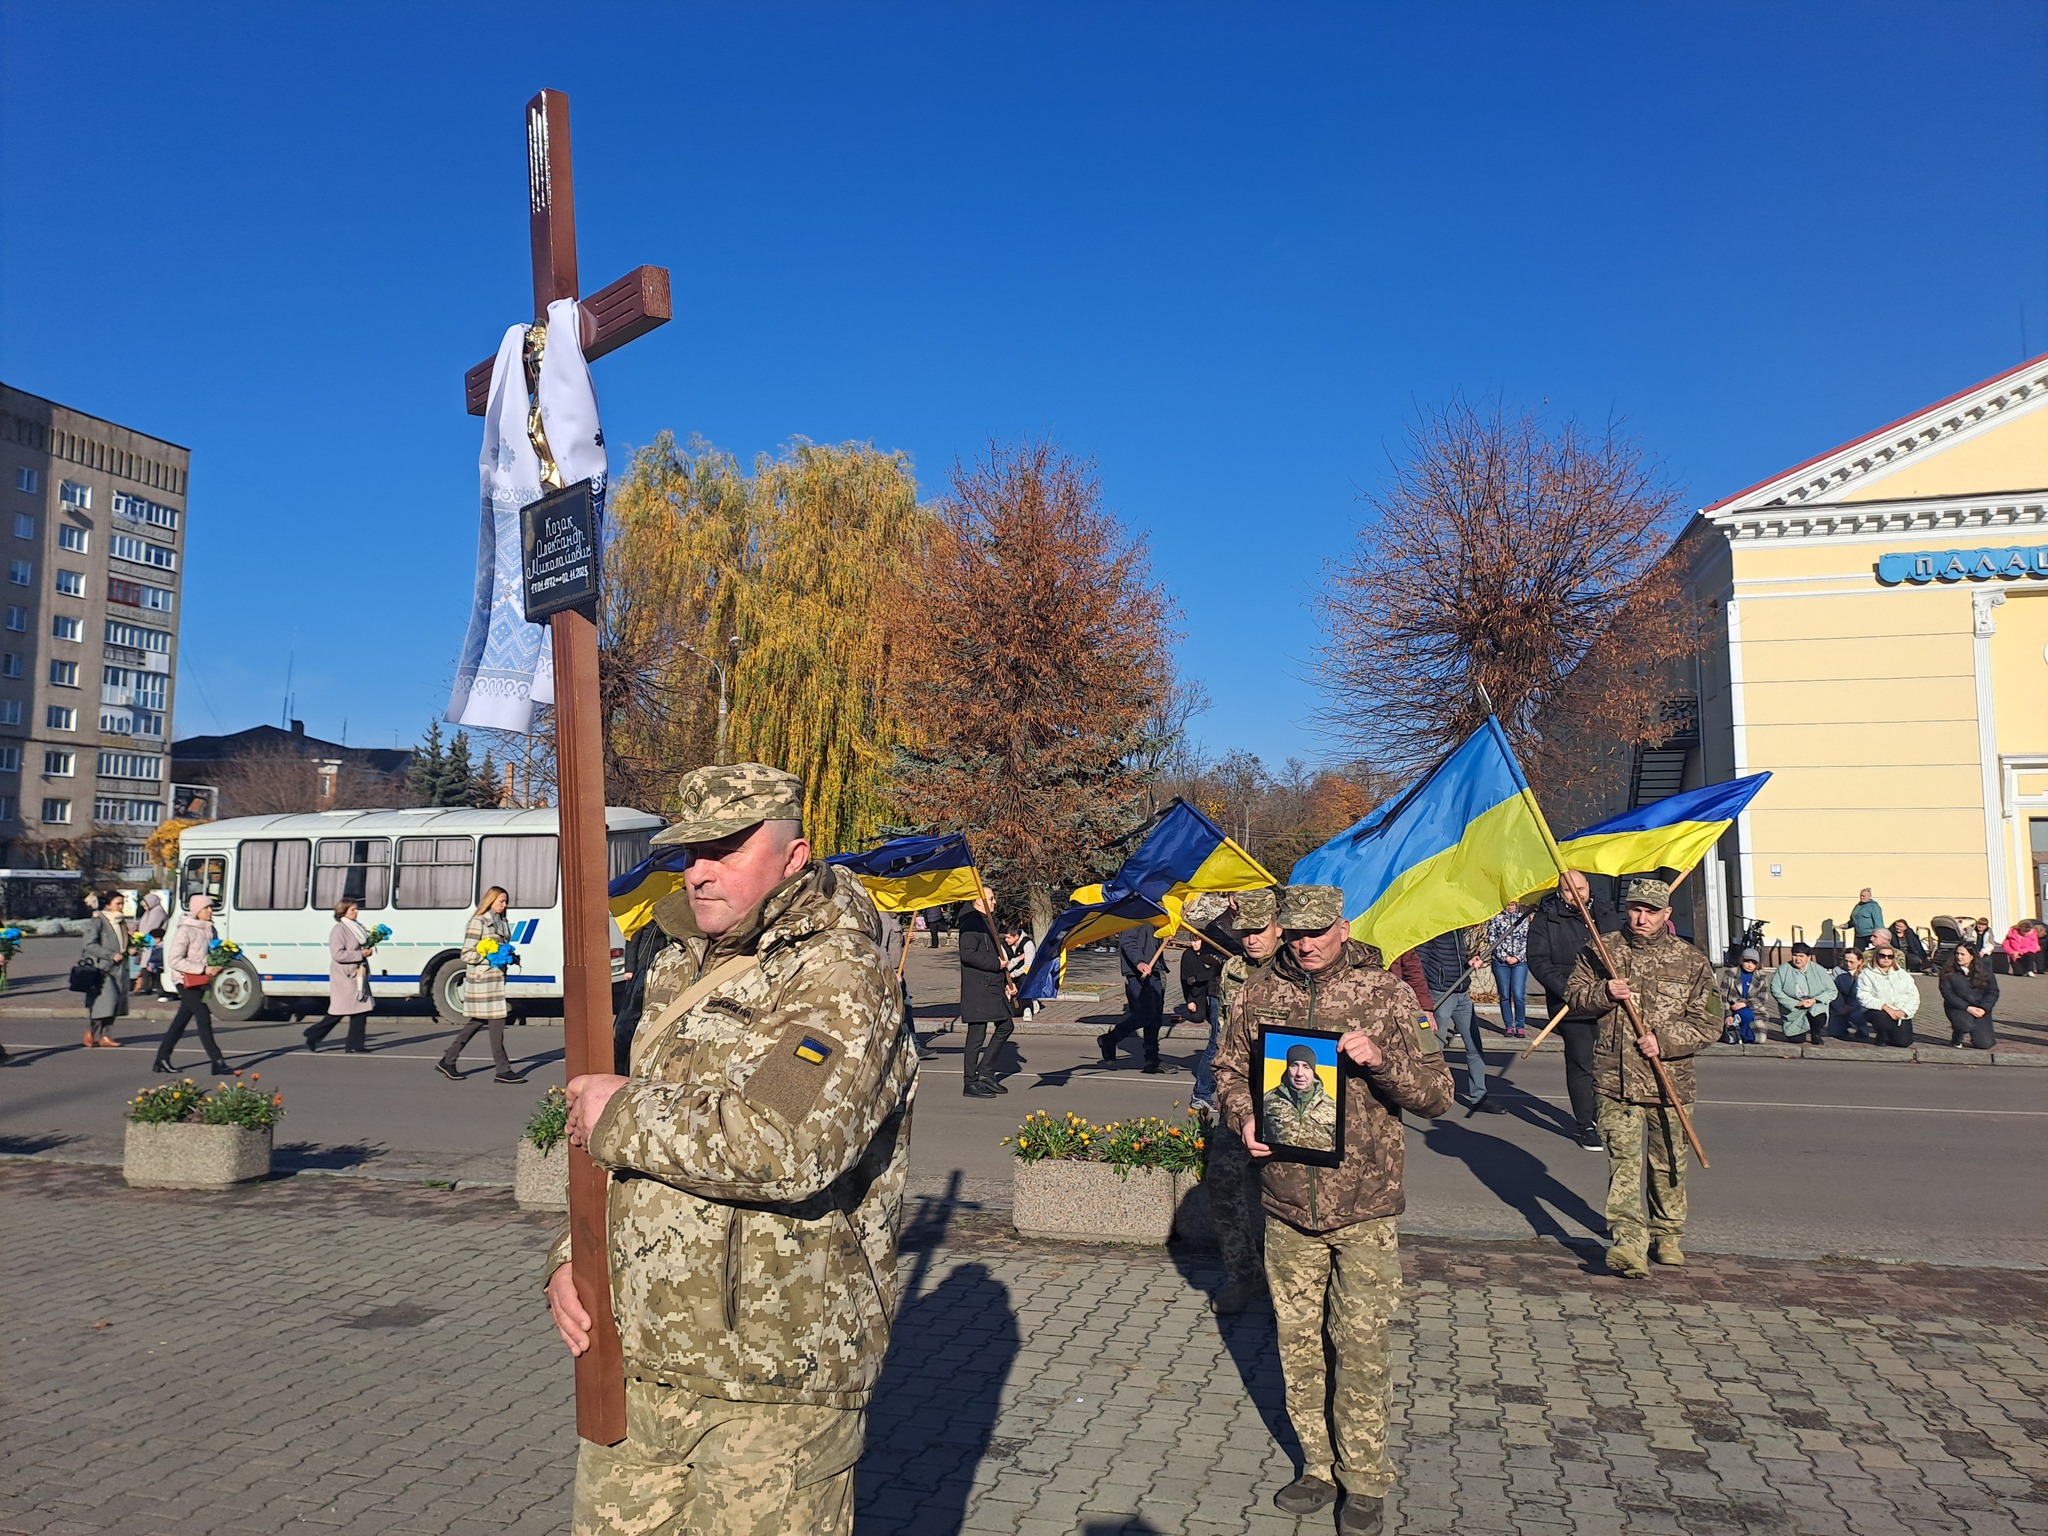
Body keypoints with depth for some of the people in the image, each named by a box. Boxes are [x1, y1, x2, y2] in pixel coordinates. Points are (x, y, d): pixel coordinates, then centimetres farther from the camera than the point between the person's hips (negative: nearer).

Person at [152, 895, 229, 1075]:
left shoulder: (208, 930, 10)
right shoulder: (185, 931, -13)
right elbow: (174, 960, -17)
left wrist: (216, 967, 1)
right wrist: (203, 969, -21)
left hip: (200, 983, 7)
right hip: (187, 981, -7)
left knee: (180, 1021, 12)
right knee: (204, 1018, -10)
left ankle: (161, 1059, 22)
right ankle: (217, 1062, -11)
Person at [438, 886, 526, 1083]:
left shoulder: (502, 923, 15)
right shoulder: (478, 922, -10)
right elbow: (466, 955, -12)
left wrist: (509, 956, 6)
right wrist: (489, 956, -20)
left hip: (496, 977, 9)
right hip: (482, 979, -9)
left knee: (478, 1022, 13)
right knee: (496, 1022, -6)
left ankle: (447, 1061, 23)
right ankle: (503, 1070, 0)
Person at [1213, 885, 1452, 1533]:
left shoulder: (1386, 994, -6)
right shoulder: (1258, 995, 2)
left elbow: (1438, 1092, -6)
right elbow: (1229, 1069, 14)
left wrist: (1381, 1059, -23)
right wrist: (1243, 1117, -5)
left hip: (1364, 1205, -3)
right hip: (1286, 1201, 3)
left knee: (1361, 1346, 3)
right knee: (1297, 1340, 13)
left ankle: (1364, 1480, 22)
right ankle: (1319, 1467, 31)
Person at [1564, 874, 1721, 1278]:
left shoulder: (1690, 961, 2)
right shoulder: (1601, 952, 5)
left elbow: (1709, 1021, 0)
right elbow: (1573, 995, 11)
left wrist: (1664, 1040, -14)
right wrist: (1603, 993, -11)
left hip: (1670, 1081, 1)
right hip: (1616, 1078, -1)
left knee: (1667, 1163, 13)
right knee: (1623, 1158, -9)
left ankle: (1667, 1236, 31)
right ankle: (1628, 1241, -12)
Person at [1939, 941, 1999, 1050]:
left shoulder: (1983, 969, 2)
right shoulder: (1947, 972, -5)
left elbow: (1993, 991, 2)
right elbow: (1947, 993, -9)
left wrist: (1984, 1008, -13)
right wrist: (1967, 1007, -19)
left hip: (1980, 1009, 3)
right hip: (1958, 1007, -3)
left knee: (1985, 1044, -8)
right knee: (1967, 1025, -36)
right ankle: (1956, 1040, 0)